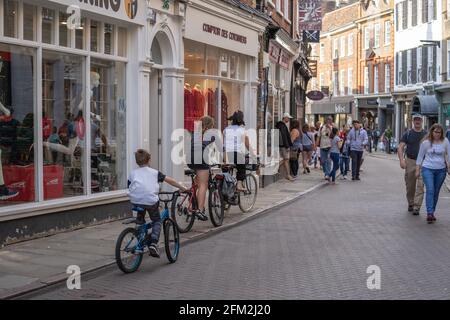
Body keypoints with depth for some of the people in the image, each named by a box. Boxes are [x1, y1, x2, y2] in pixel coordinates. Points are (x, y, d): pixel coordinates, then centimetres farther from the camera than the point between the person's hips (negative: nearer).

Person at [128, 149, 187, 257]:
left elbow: (130, 188, 16)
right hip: (151, 200, -2)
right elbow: (169, 180, 18)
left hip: (136, 201, 2)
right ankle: (153, 243, -3)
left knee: (140, 220, 29)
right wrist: (182, 188, 28)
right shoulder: (154, 172, 16)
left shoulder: (133, 173, 19)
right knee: (157, 221, 18)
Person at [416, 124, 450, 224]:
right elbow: (420, 156, 6)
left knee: (436, 192, 8)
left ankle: (432, 212, 18)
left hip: (441, 170, 2)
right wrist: (417, 170, 4)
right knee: (430, 190, -15)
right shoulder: (426, 143, -1)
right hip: (427, 169, -2)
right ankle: (429, 213, -20)